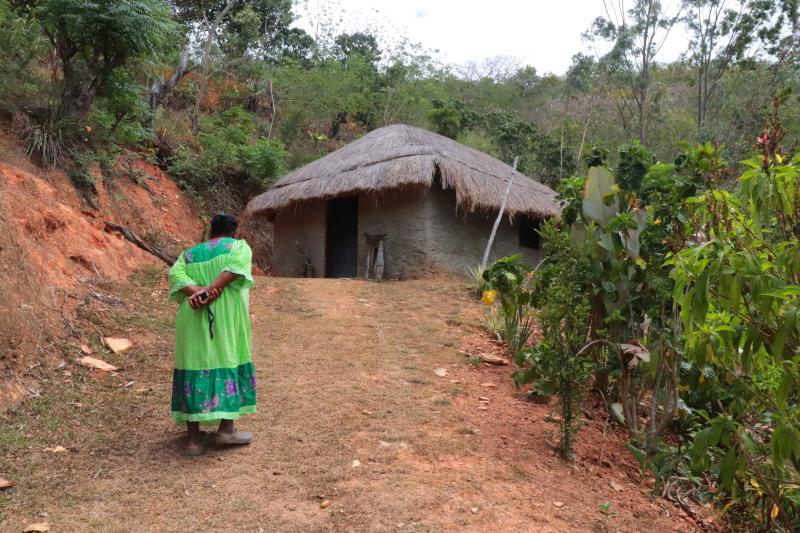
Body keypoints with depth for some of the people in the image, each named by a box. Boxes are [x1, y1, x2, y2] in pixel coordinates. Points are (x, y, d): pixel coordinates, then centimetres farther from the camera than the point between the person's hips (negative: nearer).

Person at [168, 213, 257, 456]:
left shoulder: (189, 254, 20)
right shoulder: (240, 246, 10)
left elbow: (175, 274, 0)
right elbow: (236, 266, -13)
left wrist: (197, 291, -14)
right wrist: (211, 290, -18)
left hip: (193, 320, 3)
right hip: (226, 317, -3)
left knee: (195, 367, 5)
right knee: (228, 364, 7)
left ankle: (193, 437, 6)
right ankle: (226, 429, 8)